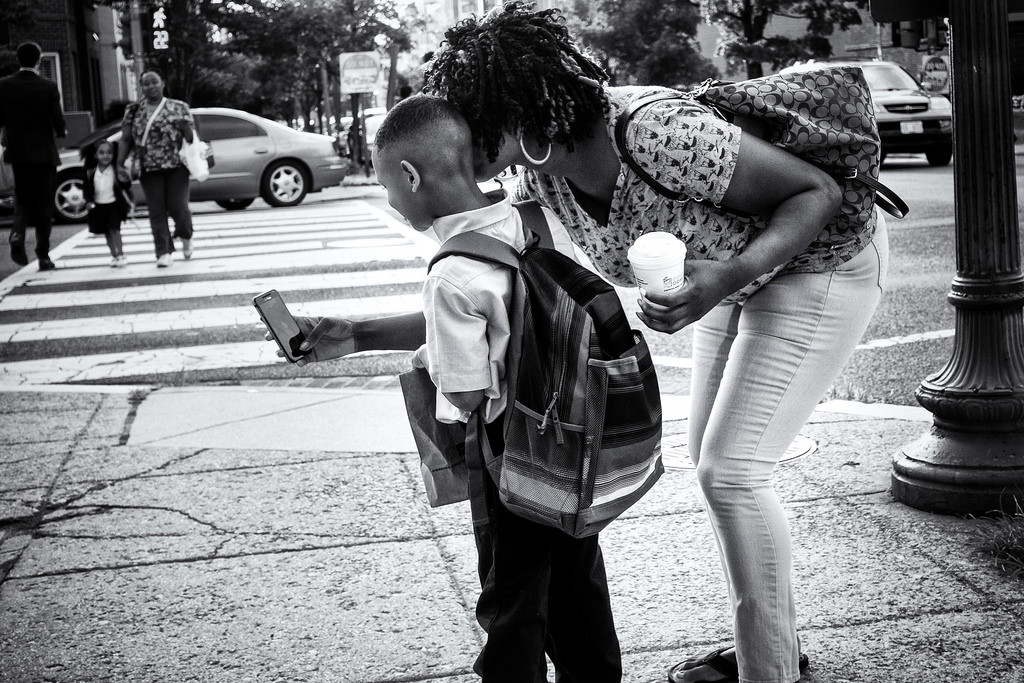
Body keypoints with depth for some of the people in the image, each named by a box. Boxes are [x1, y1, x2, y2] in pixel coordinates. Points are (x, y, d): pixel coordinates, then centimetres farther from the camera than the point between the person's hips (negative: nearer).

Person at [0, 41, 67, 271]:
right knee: (44, 204, 7)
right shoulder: (48, 87, -11)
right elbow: (59, 124, -13)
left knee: (22, 199, 18)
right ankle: (43, 255, 7)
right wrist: (61, 131, 10)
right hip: (43, 153, -2)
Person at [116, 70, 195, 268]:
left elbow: (192, 136, 8)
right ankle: (164, 252, 0)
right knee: (157, 211, -4)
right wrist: (120, 164, 1)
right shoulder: (133, 110, 10)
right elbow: (125, 139, 8)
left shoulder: (178, 107, 6)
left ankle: (185, 236, 25)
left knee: (177, 206, -7)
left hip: (176, 165, -1)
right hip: (148, 168, 1)